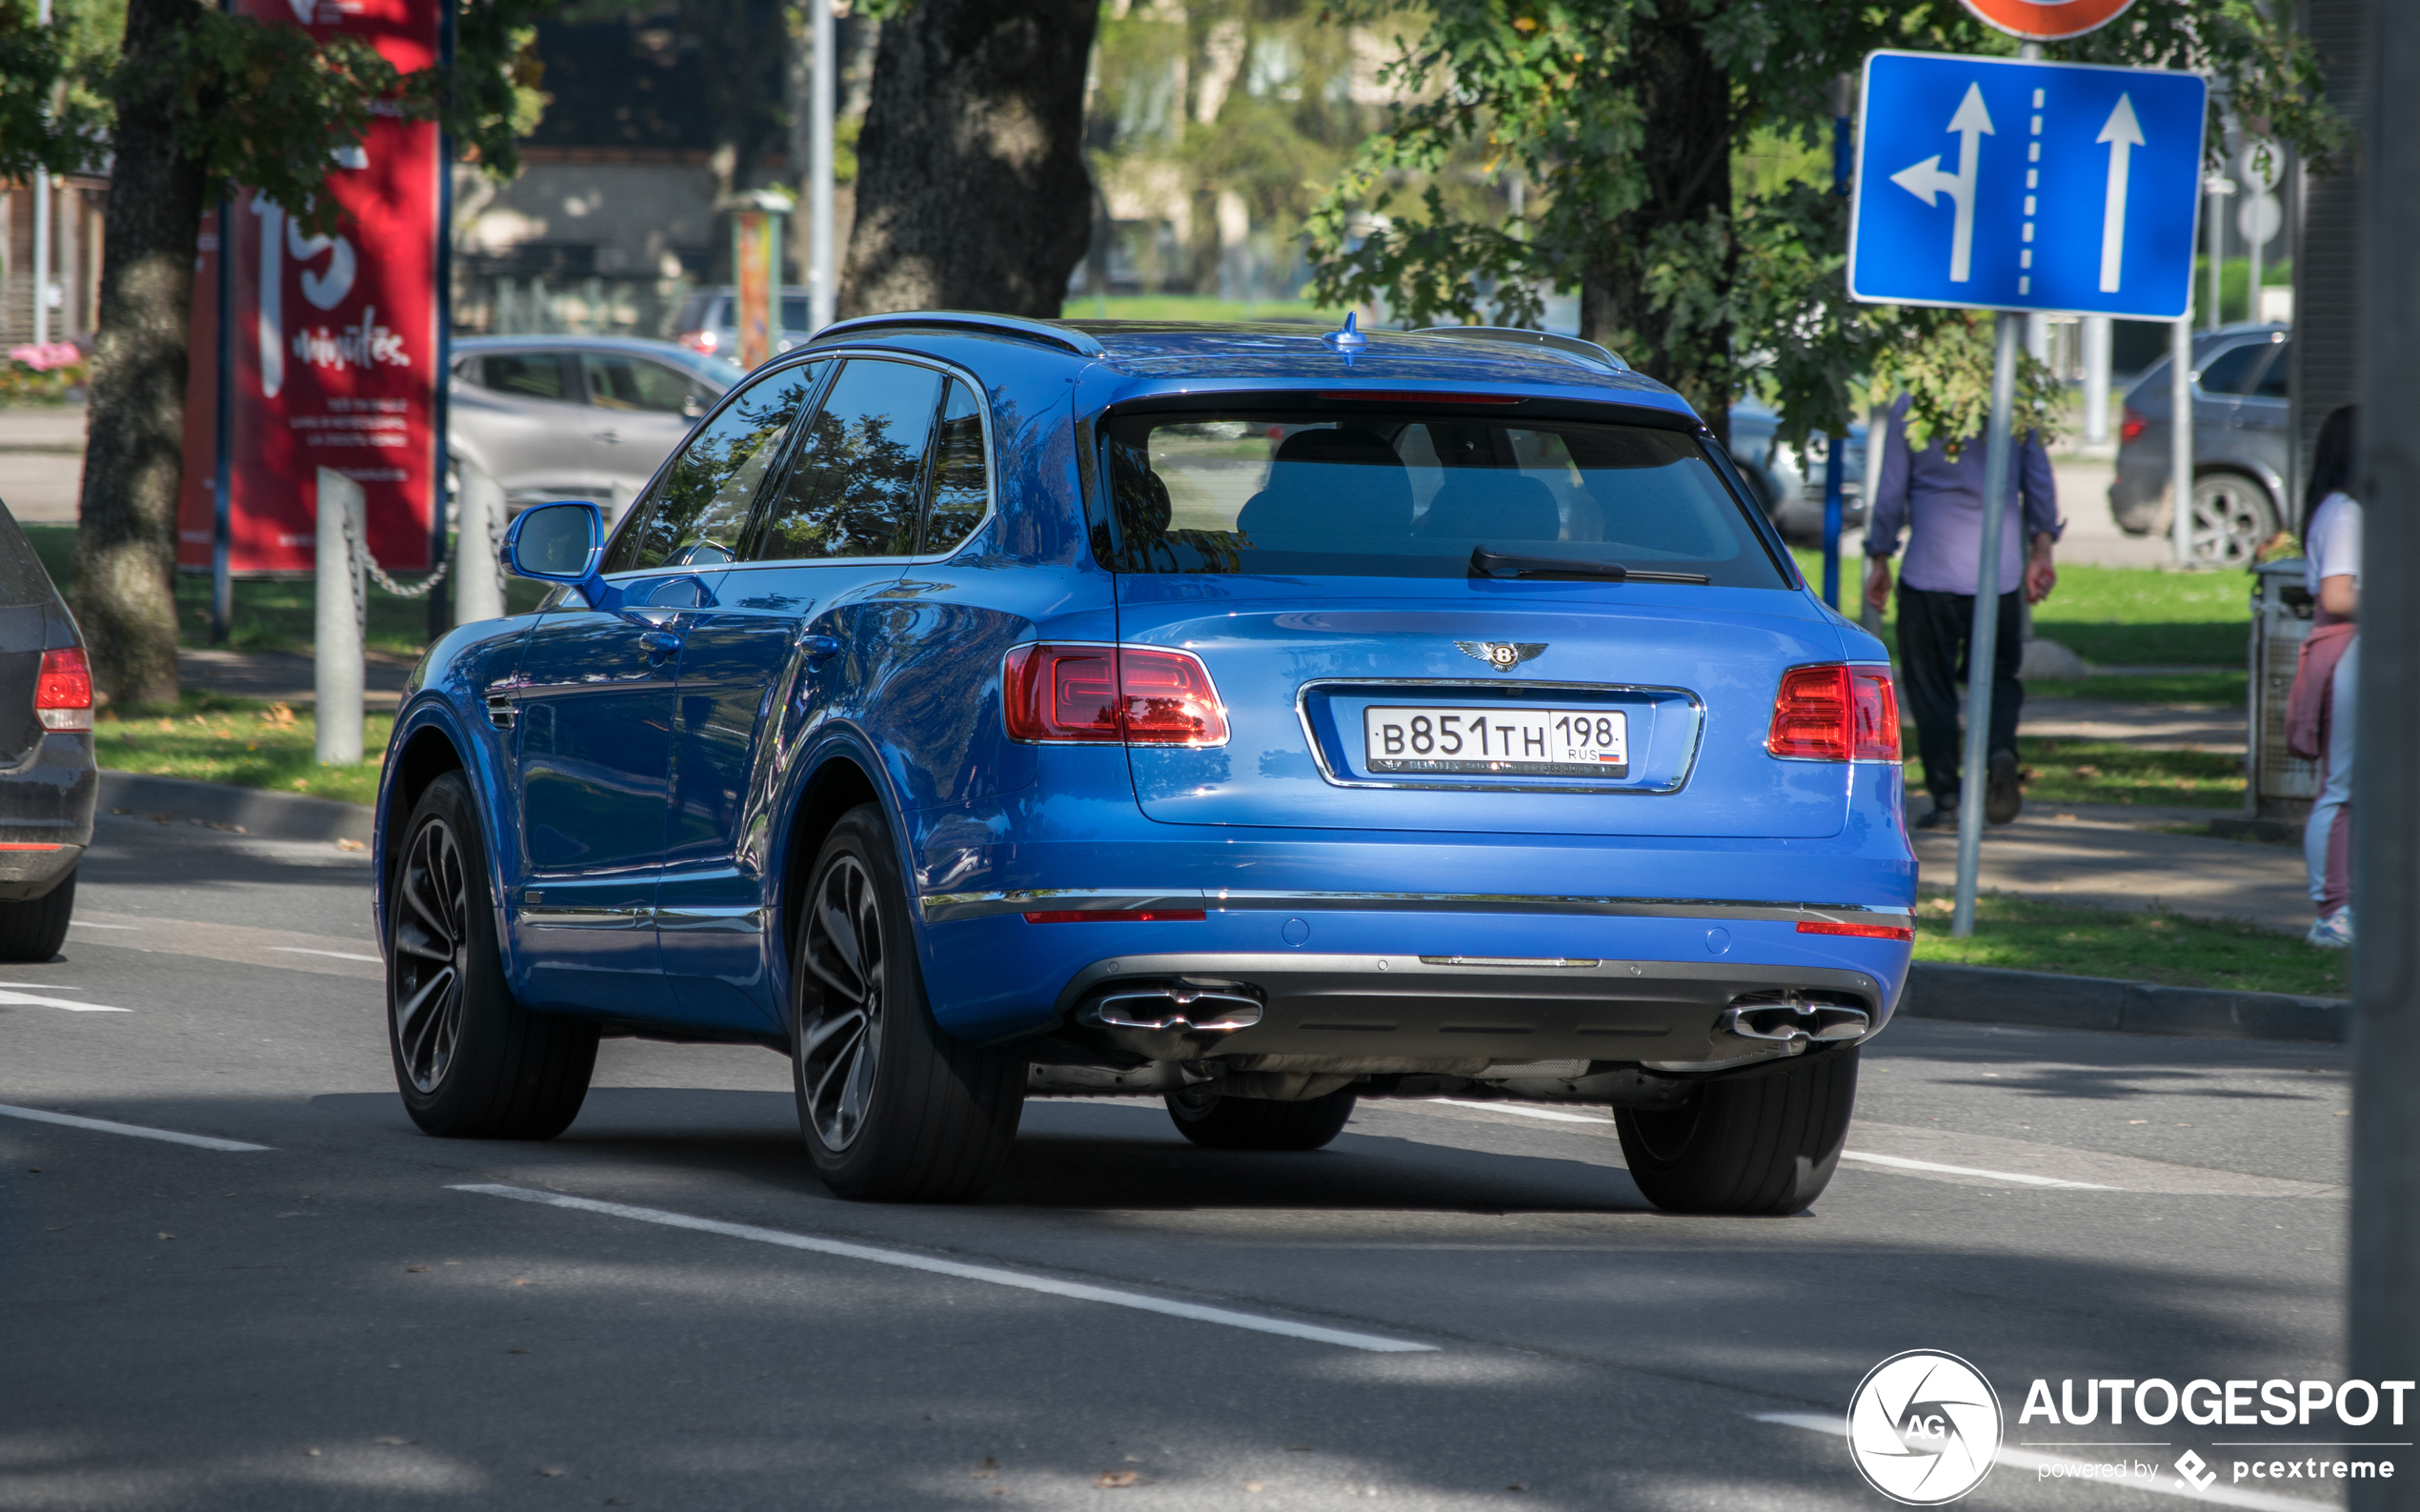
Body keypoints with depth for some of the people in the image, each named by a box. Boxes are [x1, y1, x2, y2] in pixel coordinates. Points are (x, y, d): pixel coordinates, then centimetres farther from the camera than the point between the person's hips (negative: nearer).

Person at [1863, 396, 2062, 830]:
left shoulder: (1909, 408, -2)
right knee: (1998, 674, 16)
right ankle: (2000, 751, -13)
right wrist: (2042, 552, 13)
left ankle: (1946, 799, -1)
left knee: (1930, 684, 5)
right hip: (2000, 571, 2)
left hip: (1930, 572, -2)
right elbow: (2040, 483, 6)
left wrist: (1879, 560, 10)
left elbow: (1891, 492, 1)